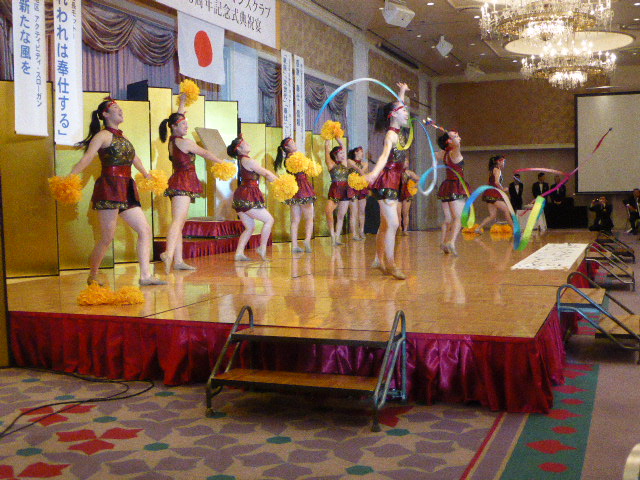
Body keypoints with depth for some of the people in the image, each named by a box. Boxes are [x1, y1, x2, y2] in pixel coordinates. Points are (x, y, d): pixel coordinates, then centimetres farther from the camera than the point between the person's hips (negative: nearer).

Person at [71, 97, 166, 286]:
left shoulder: (122, 137, 20)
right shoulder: (103, 135, -4)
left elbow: (134, 157, 36)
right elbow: (87, 158, -14)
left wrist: (146, 175, 47)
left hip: (126, 189, 8)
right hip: (109, 188, -8)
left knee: (145, 230, 1)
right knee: (108, 237, -7)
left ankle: (145, 275, 3)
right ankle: (92, 277, 10)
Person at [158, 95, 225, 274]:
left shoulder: (172, 140, 14)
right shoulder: (185, 142, -10)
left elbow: (178, 118, 29)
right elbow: (205, 153, 0)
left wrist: (182, 102, 38)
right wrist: (221, 162, 13)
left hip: (178, 182, 9)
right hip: (184, 182, -9)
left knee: (179, 223, 9)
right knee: (178, 220, -22)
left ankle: (178, 260, 9)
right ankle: (168, 253, -39)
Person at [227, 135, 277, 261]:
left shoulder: (240, 160, 17)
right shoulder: (247, 160, -12)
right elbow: (265, 173, -6)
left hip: (240, 198, 9)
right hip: (248, 197, -9)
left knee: (250, 227, 13)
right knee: (269, 220, 1)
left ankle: (239, 253, 7)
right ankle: (262, 248, 2)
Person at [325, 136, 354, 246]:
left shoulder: (344, 163, 13)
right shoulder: (331, 164, 1)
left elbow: (342, 144, 16)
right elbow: (327, 146, 0)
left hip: (346, 191, 5)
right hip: (335, 190, -5)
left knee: (341, 216, 7)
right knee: (328, 211, -27)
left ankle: (337, 238, 12)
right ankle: (332, 235, -22)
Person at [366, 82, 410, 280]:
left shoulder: (396, 133, 13)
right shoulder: (391, 135, -14)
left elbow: (397, 108, 33)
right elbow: (384, 156, -32)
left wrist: (402, 92, 45)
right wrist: (374, 173, -48)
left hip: (392, 183, 10)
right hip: (386, 182, -10)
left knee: (386, 224, 14)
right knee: (393, 223, -13)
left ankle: (379, 260, 22)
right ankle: (390, 265, -13)